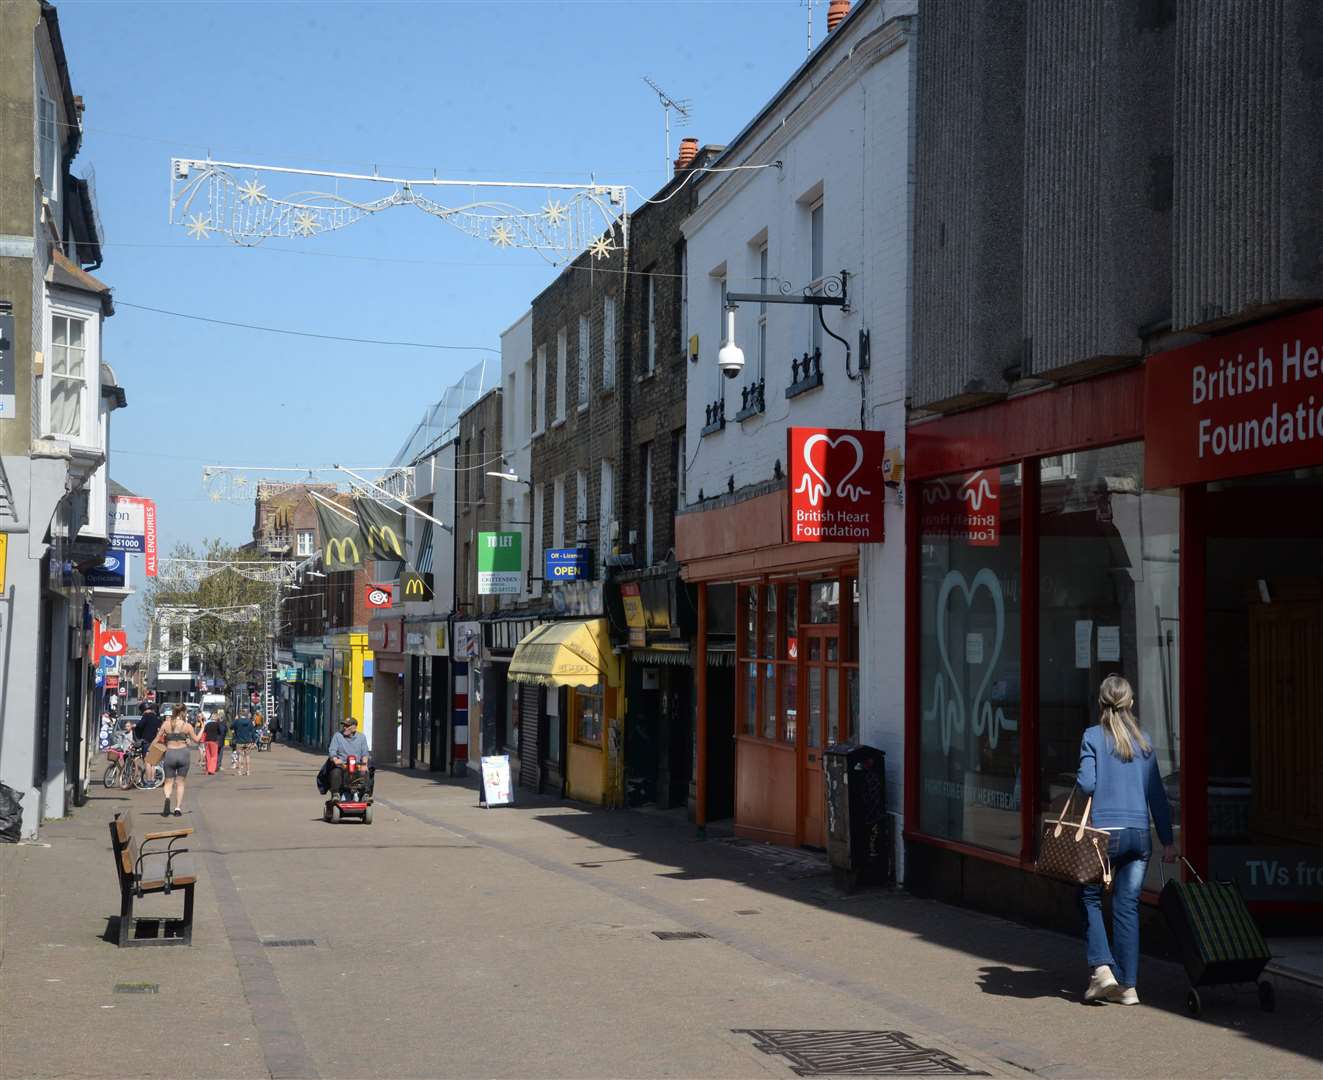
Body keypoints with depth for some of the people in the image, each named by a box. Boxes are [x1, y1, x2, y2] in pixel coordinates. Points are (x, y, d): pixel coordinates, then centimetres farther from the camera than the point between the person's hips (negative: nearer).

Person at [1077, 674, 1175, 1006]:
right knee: (1127, 906, 8)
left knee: (1089, 897, 13)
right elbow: (1156, 794, 11)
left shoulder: (1093, 736, -2)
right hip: (1140, 833, 4)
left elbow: (1086, 784, -11)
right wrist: (1167, 840, 15)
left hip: (1106, 832, -4)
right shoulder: (1144, 741, 10)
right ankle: (1127, 985, 8)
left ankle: (1102, 967, -3)